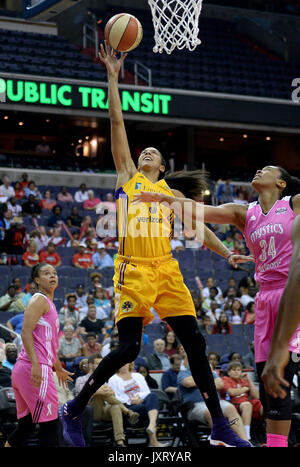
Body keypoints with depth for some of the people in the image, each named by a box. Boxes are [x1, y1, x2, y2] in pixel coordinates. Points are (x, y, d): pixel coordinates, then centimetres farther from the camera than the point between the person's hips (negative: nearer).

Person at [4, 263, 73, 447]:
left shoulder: (49, 304, 24)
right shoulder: (39, 300, -6)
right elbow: (26, 332, -18)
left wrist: (59, 369, 42)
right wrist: (35, 364, -27)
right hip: (36, 369, -10)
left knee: (26, 425, 12)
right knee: (49, 424, -8)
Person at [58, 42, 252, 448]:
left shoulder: (171, 194, 20)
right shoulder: (128, 177, 13)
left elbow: (198, 228, 14)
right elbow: (117, 122, 8)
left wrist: (227, 254, -3)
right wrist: (113, 76, 4)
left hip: (167, 270, 4)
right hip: (133, 270, -4)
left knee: (195, 343, -1)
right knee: (128, 349, -13)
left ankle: (220, 425, 8)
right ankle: (73, 410, 4)